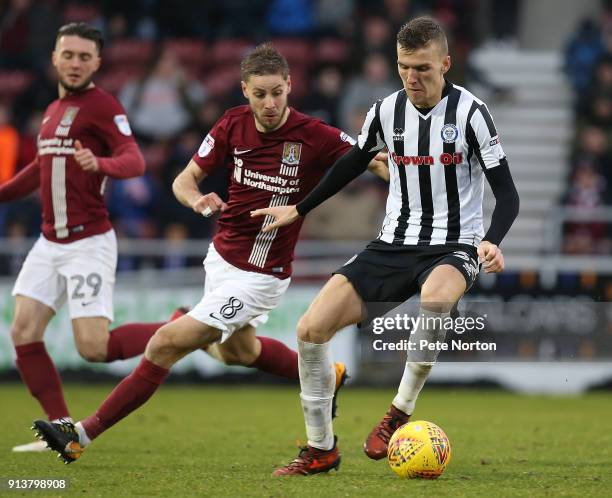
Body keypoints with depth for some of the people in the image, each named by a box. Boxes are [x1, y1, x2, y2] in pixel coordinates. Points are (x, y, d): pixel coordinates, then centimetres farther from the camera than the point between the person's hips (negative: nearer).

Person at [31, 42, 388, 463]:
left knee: (167, 344, -11)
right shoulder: (234, 125, -6)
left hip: (259, 278, -7)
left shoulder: (314, 136, -21)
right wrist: (197, 199, -23)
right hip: (221, 257, 7)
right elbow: (185, 179, 0)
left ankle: (85, 435, -3)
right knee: (238, 350, 31)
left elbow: (376, 160, -12)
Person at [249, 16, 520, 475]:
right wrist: (300, 210, 25)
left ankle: (401, 412, -20)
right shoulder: (386, 111, 2)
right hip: (394, 243, 5)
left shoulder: (470, 112, -12)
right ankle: (321, 449, 6)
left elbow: (507, 193, -11)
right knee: (312, 328, -10)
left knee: (436, 295, -42)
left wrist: (491, 242, -30)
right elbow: (353, 163, 21)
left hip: (455, 245, -5)